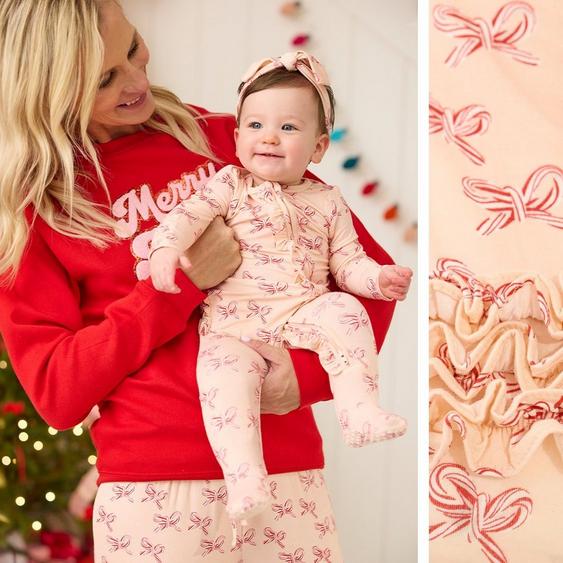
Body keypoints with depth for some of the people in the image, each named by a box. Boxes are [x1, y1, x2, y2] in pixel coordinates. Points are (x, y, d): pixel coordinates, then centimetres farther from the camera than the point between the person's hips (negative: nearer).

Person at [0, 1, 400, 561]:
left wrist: (314, 370, -10)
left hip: (287, 473, 2)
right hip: (150, 491, -2)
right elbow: (56, 393, -5)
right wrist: (183, 280, -11)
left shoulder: (224, 138, 7)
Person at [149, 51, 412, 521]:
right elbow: (191, 213, -7)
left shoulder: (327, 202, 13)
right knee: (225, 368, -29)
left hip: (306, 311, 1)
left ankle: (361, 413, -29)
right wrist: (166, 248, -27)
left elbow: (347, 262, 13)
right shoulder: (231, 185, 8)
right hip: (235, 317, -1)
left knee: (344, 312, -28)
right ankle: (244, 476, -35)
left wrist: (378, 278, -9)